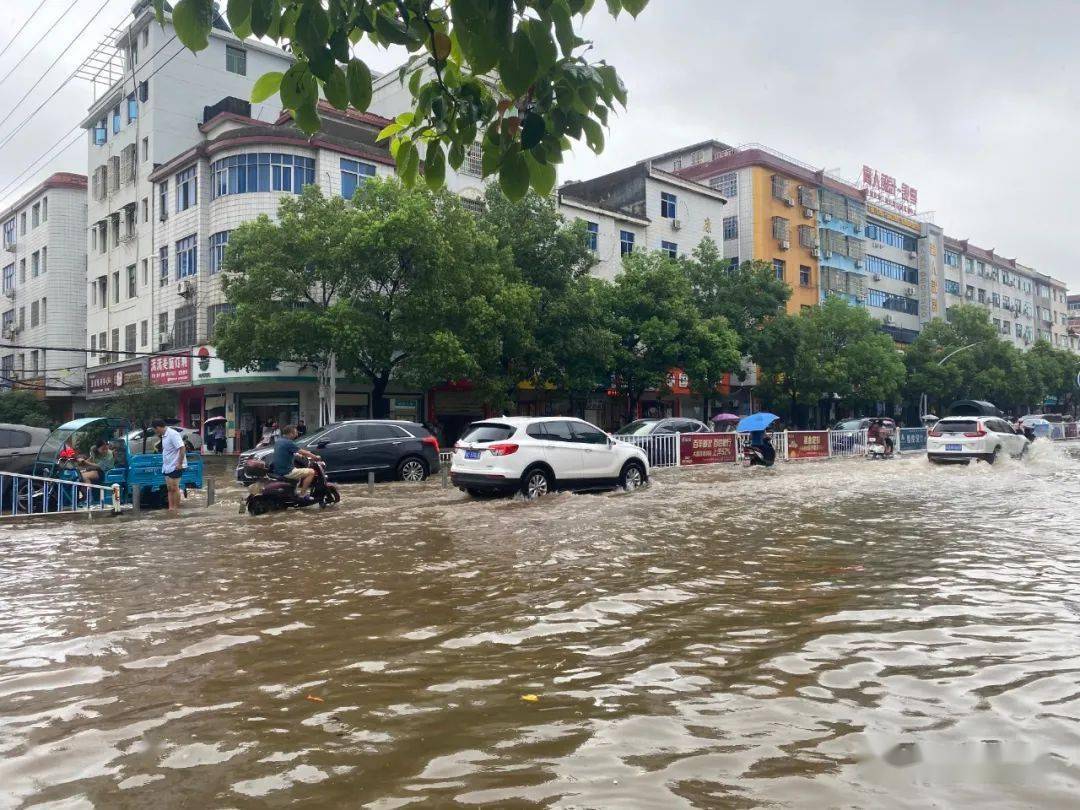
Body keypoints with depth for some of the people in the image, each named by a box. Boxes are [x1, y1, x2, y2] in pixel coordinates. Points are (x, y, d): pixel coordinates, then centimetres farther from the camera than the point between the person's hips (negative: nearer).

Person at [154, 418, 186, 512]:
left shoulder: (173, 434, -19)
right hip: (167, 467, 9)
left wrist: (179, 464, -23)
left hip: (175, 467, -9)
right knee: (169, 488, 11)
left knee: (174, 488, -4)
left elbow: (182, 448, -24)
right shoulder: (164, 436, 11)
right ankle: (171, 508, 16)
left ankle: (176, 508, 4)